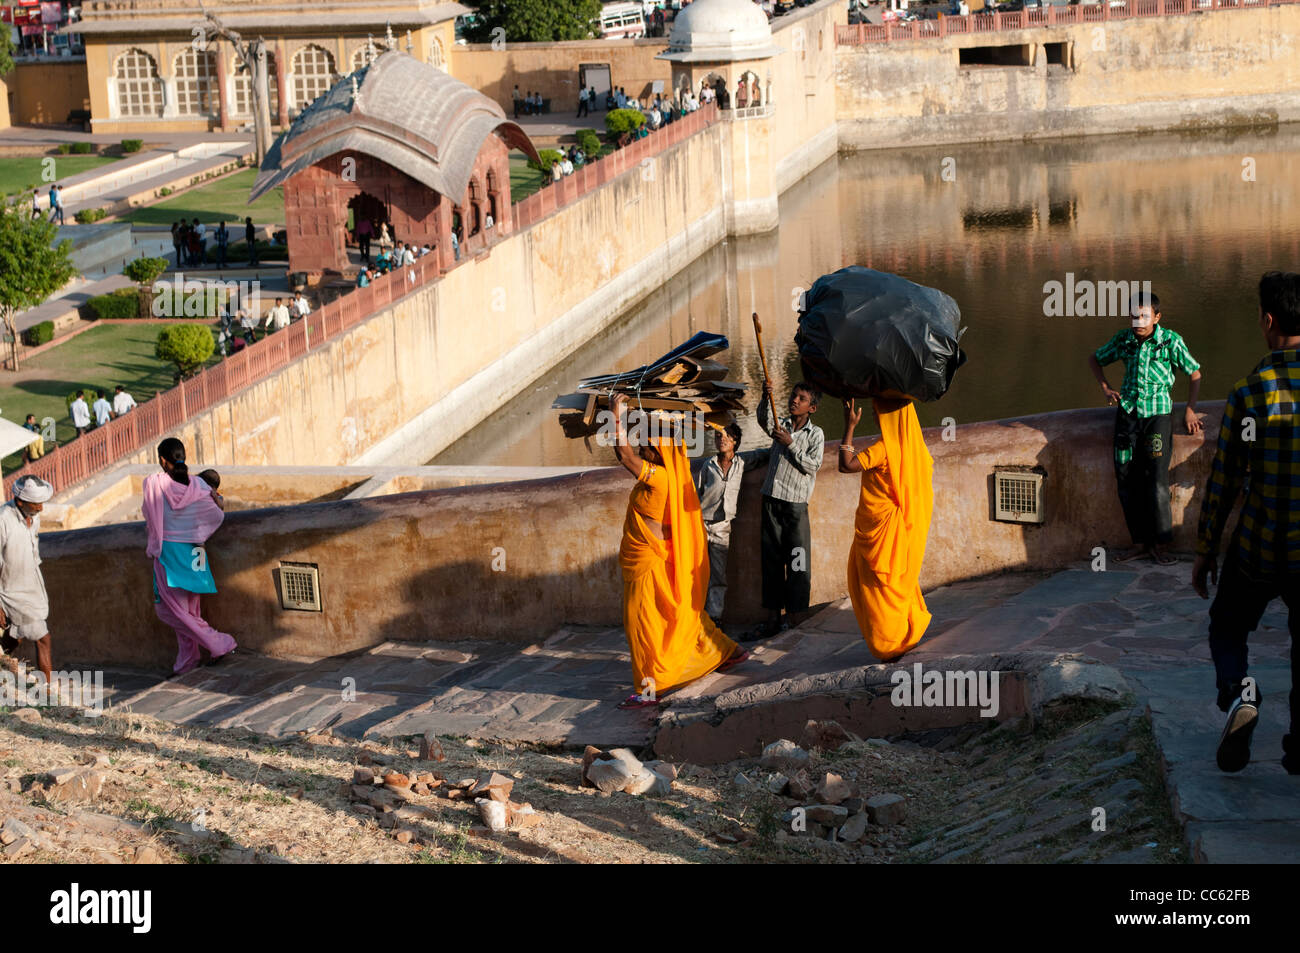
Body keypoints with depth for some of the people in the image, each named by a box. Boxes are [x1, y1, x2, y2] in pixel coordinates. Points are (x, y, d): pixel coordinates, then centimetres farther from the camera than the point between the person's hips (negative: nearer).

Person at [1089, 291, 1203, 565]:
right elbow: (1095, 359, 20)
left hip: (1157, 412, -4)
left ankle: (1160, 544, 0)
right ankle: (1141, 543, 11)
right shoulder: (1123, 340, 2)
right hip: (1128, 410, 4)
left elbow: (1195, 374, 4)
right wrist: (1106, 388, 8)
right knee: (1127, 480, 2)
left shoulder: (1171, 341, -8)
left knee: (1156, 479, -9)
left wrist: (1189, 410, 1)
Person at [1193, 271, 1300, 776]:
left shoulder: (1248, 392, -9)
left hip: (1257, 549, -1)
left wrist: (1205, 551, 6)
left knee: (1227, 628, 21)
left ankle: (1236, 693, -6)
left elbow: (1223, 482, -5)